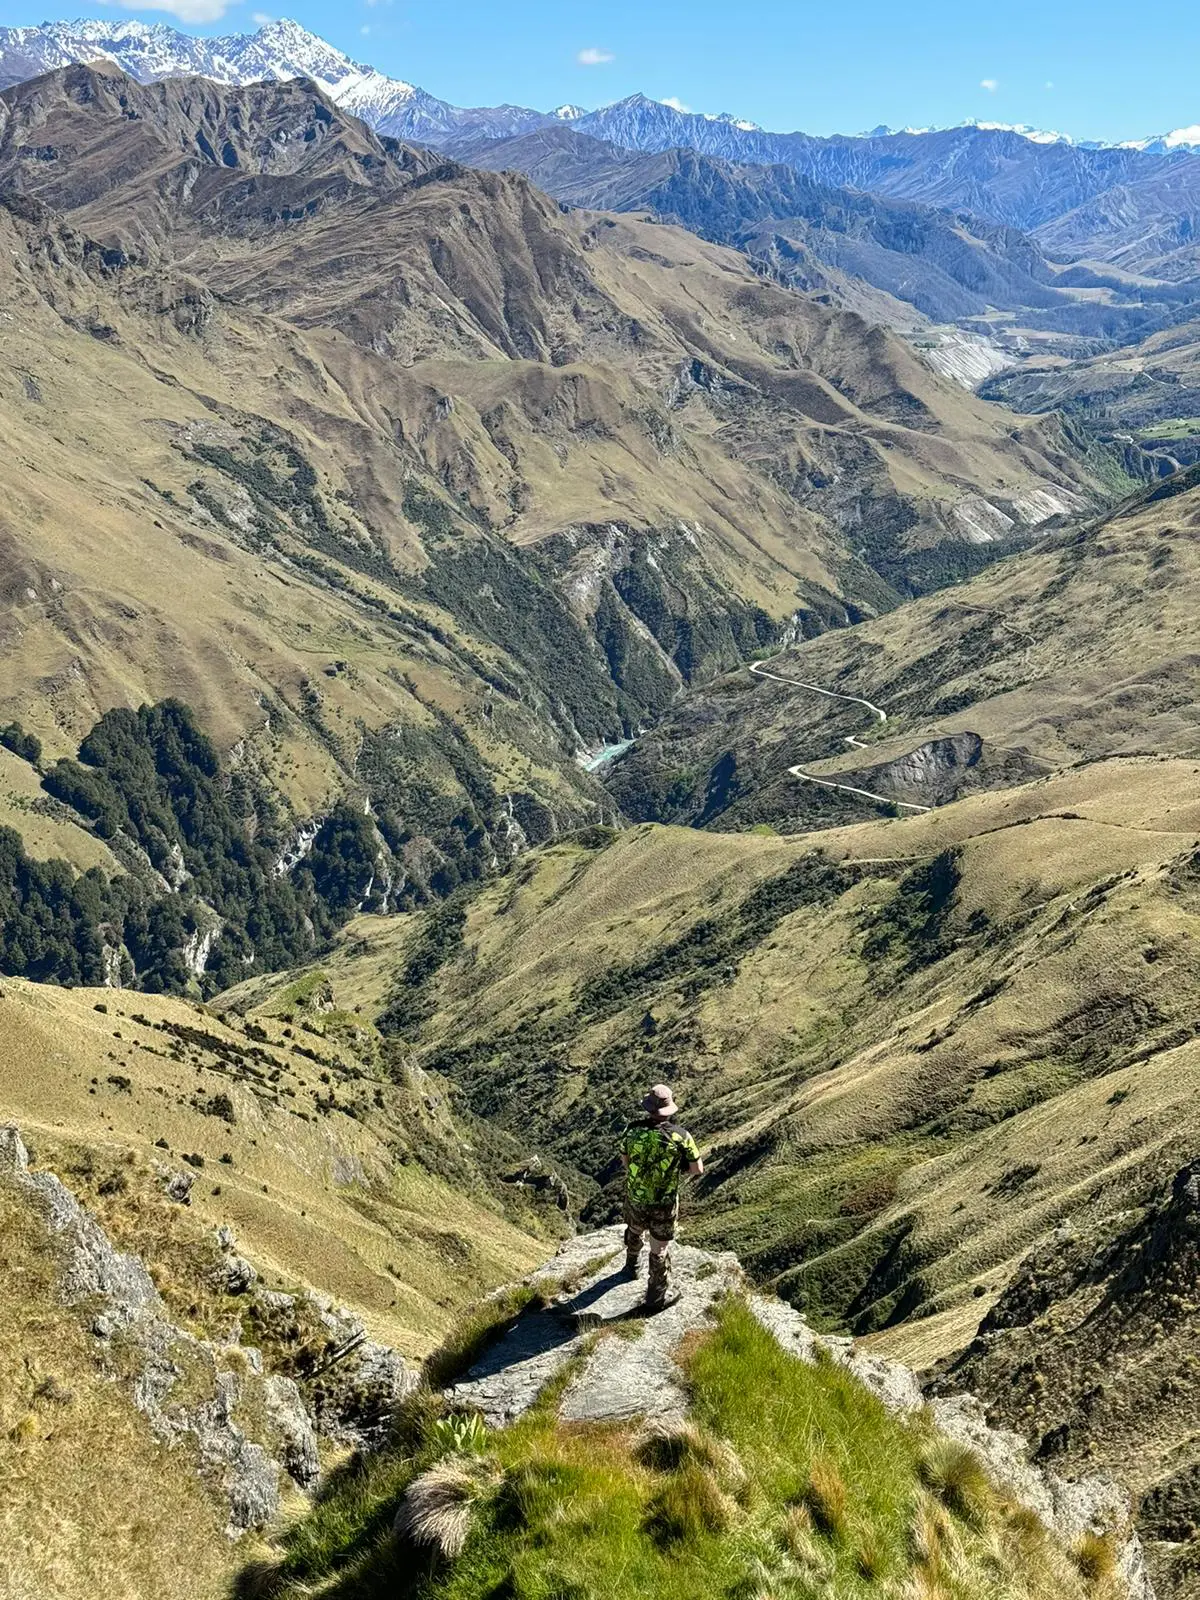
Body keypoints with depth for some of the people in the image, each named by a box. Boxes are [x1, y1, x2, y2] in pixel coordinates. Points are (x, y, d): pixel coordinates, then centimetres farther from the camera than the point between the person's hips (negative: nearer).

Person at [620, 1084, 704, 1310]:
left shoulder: (632, 1131, -15)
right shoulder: (681, 1136, -21)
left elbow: (625, 1161, 2)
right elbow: (697, 1170, -10)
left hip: (635, 1199, 3)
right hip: (664, 1205, -3)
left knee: (635, 1232, 33)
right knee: (659, 1250, 15)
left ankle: (632, 1267, 59)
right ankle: (655, 1298, 29)